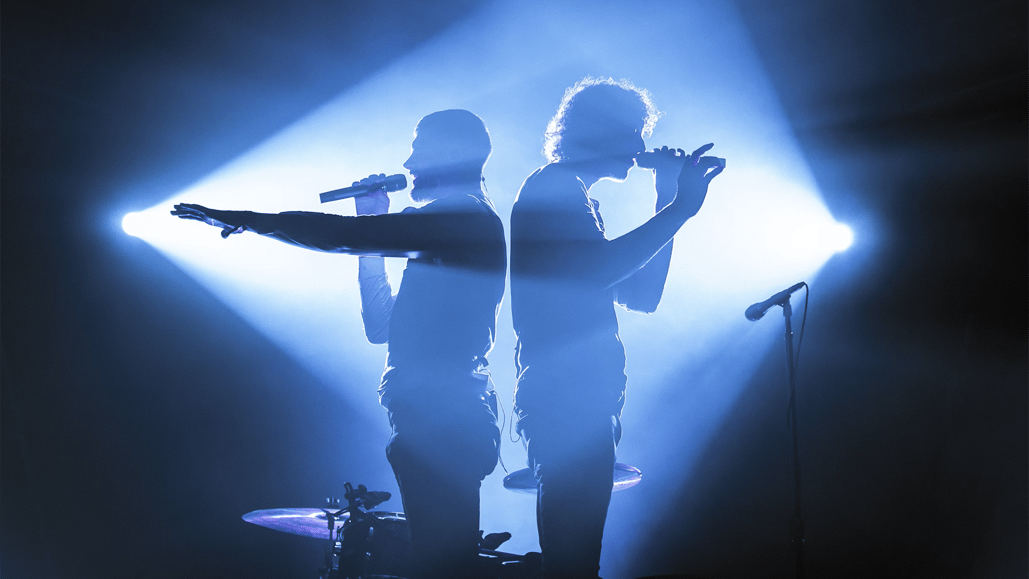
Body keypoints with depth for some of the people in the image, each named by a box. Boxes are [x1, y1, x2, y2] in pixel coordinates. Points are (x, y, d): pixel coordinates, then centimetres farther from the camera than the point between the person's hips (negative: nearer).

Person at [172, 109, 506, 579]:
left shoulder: (468, 219, -8)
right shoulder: (466, 223, 24)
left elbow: (343, 235, -15)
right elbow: (381, 326, 23)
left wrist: (249, 220, -4)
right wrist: (373, 235, 19)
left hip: (441, 422, -10)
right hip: (440, 426, 10)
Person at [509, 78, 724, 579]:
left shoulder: (572, 197, 25)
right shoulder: (553, 188, -5)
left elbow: (642, 296, 20)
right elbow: (598, 269, -23)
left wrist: (668, 206, 14)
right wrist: (679, 209, -15)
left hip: (579, 405, 10)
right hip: (565, 402, -10)